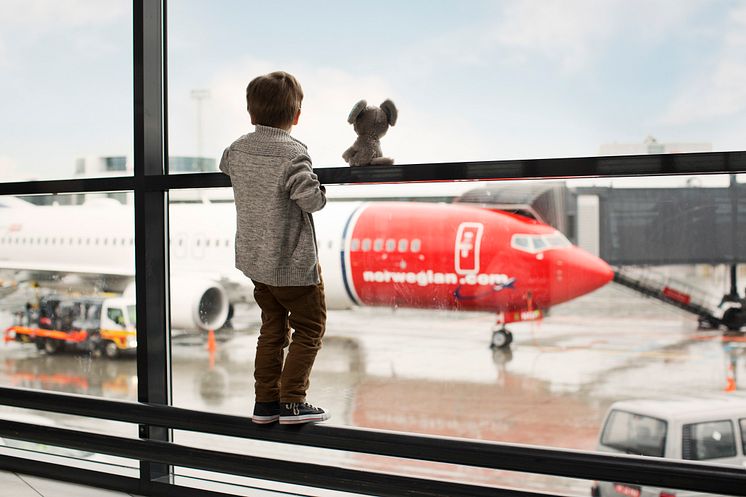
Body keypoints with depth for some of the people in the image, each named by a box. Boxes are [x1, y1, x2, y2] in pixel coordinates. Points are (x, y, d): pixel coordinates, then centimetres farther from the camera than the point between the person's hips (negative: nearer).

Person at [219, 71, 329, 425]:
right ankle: (291, 402, 3)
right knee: (310, 327, 7)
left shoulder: (239, 148, 2)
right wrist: (322, 192, -7)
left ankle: (265, 401, 17)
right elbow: (311, 199, -28)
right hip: (292, 262, -7)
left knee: (272, 328, 16)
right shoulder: (292, 153, -20)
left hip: (254, 259, 7)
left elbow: (225, 165, 25)